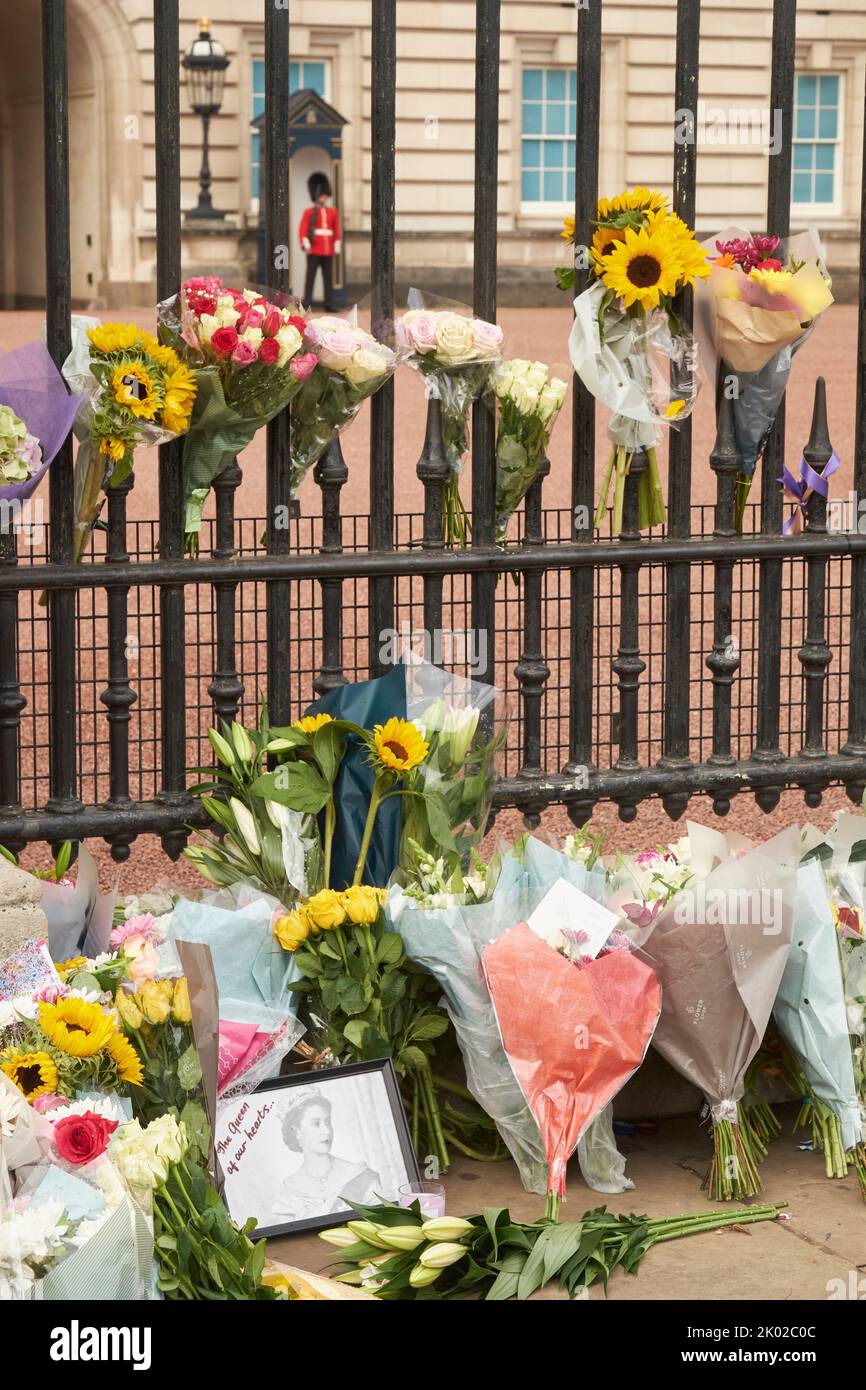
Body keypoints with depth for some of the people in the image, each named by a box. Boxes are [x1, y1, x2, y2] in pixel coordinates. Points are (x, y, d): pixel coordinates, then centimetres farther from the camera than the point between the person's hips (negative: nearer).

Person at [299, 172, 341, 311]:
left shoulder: (333, 212, 12)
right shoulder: (309, 212, 0)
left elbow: (337, 231, 13)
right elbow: (302, 230, -6)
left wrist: (337, 248, 7)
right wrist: (306, 245, -18)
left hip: (328, 251, 4)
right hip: (314, 251, -4)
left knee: (328, 279, 3)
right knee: (310, 277, -4)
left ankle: (329, 305, 5)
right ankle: (307, 304, -3)